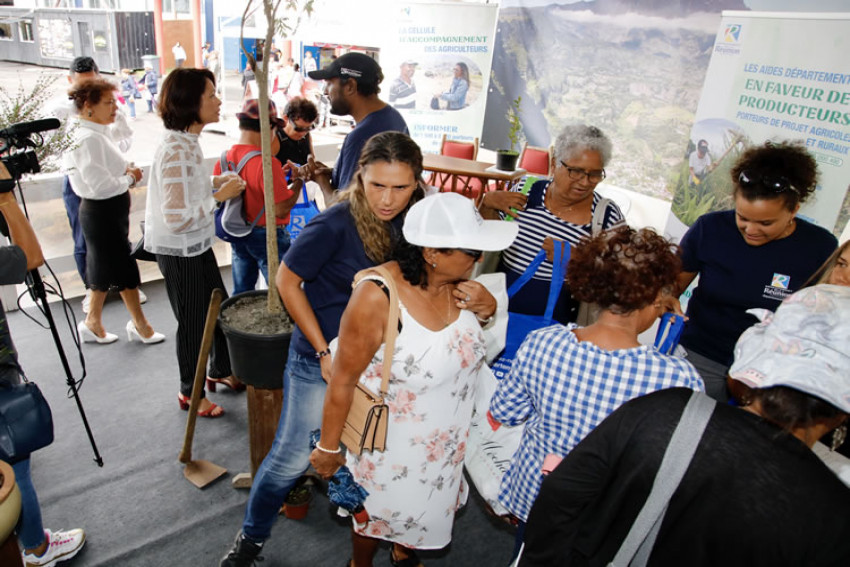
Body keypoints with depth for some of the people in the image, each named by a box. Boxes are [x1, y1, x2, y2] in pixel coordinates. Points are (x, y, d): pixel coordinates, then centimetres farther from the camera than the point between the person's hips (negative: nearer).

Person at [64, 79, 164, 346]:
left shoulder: (97, 134, 9)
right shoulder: (89, 139, -21)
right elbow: (101, 186, -26)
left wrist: (127, 171, 0)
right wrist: (130, 178, -11)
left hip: (109, 212, 10)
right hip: (102, 213, -10)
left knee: (105, 269, 18)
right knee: (124, 269, 2)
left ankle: (92, 323, 31)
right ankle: (139, 324, 18)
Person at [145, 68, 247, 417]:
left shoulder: (186, 142, 4)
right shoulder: (176, 151, -27)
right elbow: (177, 218, -30)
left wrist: (216, 182, 2)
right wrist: (219, 196, -22)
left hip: (196, 245, 9)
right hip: (179, 251, -9)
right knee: (193, 321, 7)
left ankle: (220, 370, 42)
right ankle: (190, 392, 29)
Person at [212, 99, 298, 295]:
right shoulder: (266, 163, -23)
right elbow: (281, 210, -24)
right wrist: (299, 181, -9)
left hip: (238, 238, 7)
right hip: (267, 235, -7)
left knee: (241, 292, 19)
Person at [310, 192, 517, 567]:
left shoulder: (456, 282, -15)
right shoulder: (377, 297, -34)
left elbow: (470, 336, 6)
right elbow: (342, 380, -23)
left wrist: (486, 308, -17)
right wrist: (328, 447, -12)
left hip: (448, 434, 6)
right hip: (391, 439, -5)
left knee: (429, 500, 30)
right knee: (380, 510, 22)